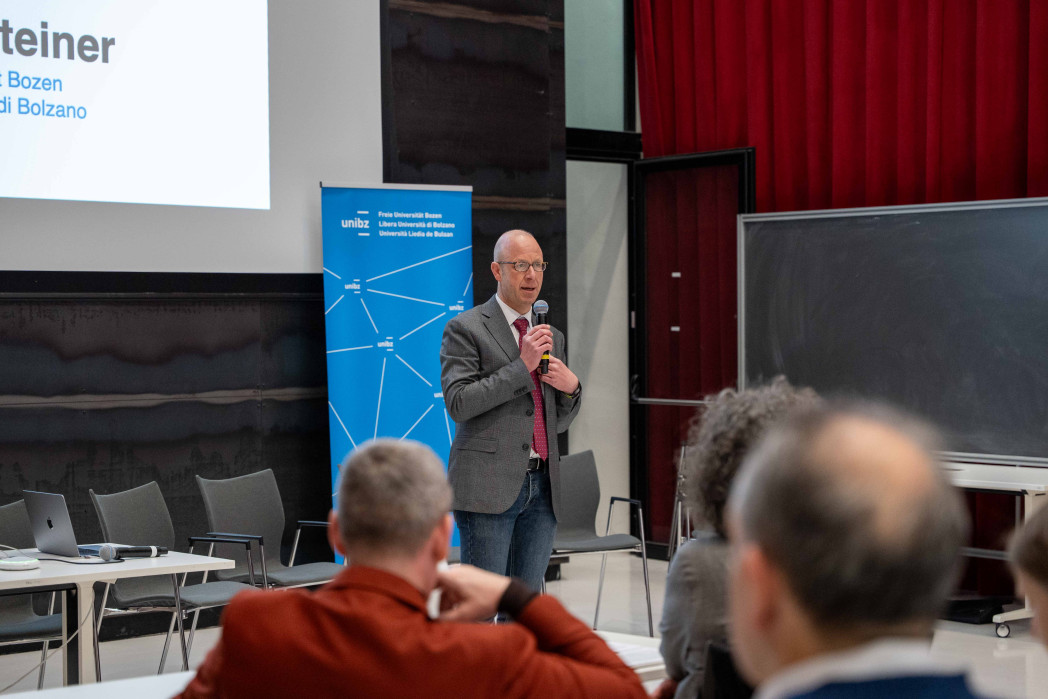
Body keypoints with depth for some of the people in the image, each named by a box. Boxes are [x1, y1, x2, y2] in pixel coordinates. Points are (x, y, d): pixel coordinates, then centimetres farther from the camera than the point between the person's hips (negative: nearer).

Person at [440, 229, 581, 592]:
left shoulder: (552, 337, 20)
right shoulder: (465, 328, 0)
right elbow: (458, 402, -11)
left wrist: (571, 386, 1)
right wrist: (522, 366, -14)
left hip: (541, 487, 6)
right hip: (488, 485, -6)